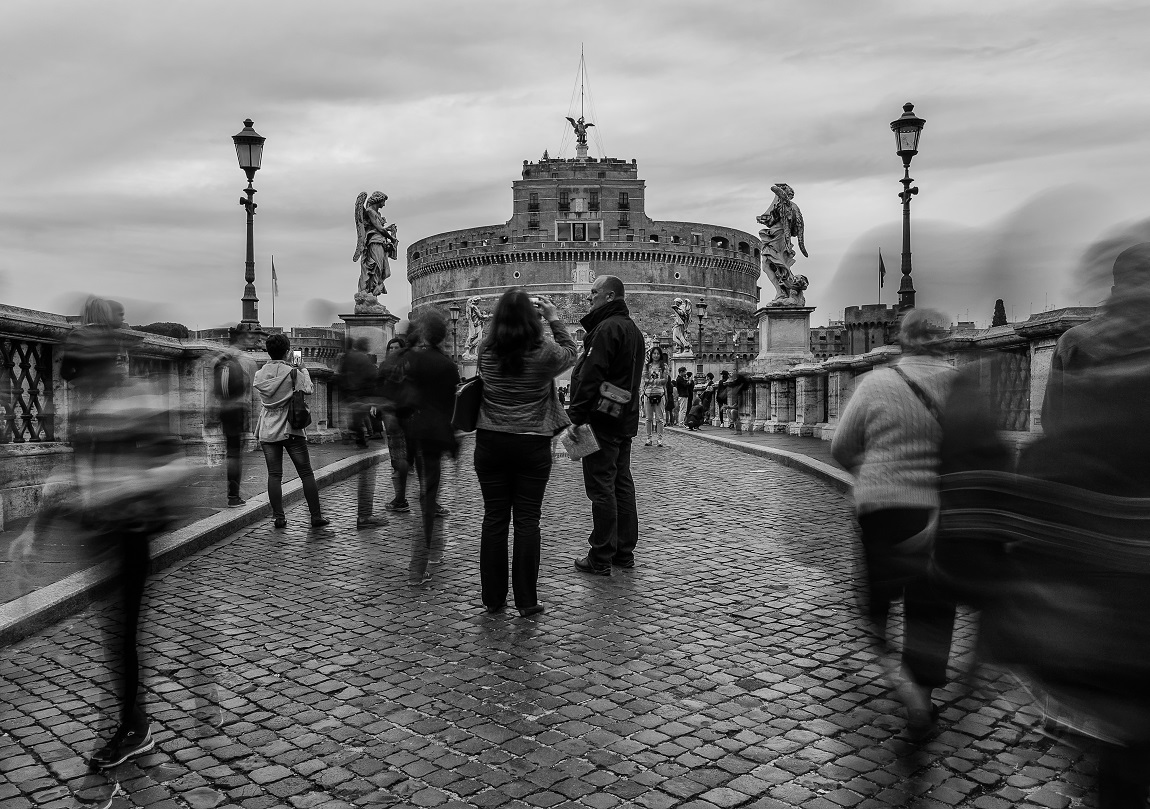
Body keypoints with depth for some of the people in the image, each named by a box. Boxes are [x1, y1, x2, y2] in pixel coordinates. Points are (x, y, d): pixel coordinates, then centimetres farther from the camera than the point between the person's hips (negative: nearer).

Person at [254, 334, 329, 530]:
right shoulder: (293, 372, -9)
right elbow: (308, 389, 4)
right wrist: (303, 370, 17)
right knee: (306, 474, 3)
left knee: (274, 475, 6)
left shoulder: (259, 375, 3)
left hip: (268, 431, 3)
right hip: (291, 430, -3)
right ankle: (316, 516, 4)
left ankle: (279, 517, 4)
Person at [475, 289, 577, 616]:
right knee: (527, 521, 3)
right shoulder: (545, 352, -10)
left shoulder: (485, 351, -4)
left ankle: (493, 597, 16)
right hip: (532, 445, -2)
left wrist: (507, 313, 15)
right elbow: (570, 353, 10)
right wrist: (554, 318, 16)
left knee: (494, 519, 8)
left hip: (490, 442, 2)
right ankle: (526, 600, 8)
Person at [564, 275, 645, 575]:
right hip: (626, 420, 10)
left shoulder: (607, 328, -14)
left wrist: (575, 418, -20)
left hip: (603, 420, -10)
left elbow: (590, 377, -21)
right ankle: (624, 552, 21)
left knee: (601, 488, -5)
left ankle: (600, 559, 0)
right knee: (622, 485, 14)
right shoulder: (633, 328, 17)